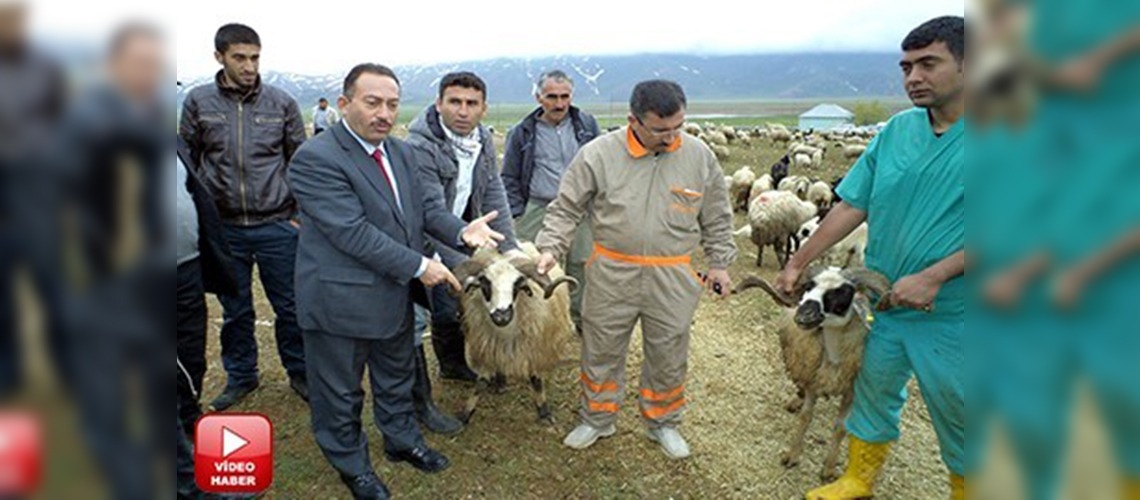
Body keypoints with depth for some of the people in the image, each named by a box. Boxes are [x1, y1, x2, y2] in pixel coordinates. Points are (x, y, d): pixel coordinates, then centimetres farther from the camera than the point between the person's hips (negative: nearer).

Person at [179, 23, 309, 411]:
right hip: (224, 229, 1)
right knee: (235, 310, 14)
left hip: (277, 226, -1)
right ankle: (240, 376, 32)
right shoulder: (198, 101, 1)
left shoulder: (282, 102, -1)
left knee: (290, 306, 7)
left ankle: (299, 372, 26)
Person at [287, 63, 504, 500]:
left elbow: (425, 204, 4)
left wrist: (462, 231, -17)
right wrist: (419, 266, -24)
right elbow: (353, 232, -27)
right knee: (341, 393, 14)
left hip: (395, 293, 8)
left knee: (396, 378, 25)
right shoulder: (316, 160, -22)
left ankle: (402, 440, 47)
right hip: (341, 300, -7)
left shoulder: (400, 151, 5)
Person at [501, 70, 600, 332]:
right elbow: (509, 178, 8)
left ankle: (583, 320, 25)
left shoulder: (587, 124, 8)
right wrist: (517, 213, 0)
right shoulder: (522, 132, 4)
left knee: (581, 269, 8)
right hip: (537, 211, -1)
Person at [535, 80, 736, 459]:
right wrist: (551, 248, -10)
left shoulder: (700, 157, -2)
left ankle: (663, 423, 37)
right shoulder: (598, 154, -9)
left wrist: (719, 263, 11)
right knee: (601, 352, 12)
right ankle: (597, 419, 34)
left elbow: (717, 218, 10)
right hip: (611, 275, -1)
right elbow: (566, 208, -1)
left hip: (673, 278, 1)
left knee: (669, 356, 13)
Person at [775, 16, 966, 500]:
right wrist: (797, 264, 2)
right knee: (874, 395, 20)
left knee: (957, 417, 13)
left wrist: (932, 277, -25)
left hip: (951, 315, -4)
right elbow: (851, 206, 3)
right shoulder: (897, 129, 1)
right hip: (884, 303, 5)